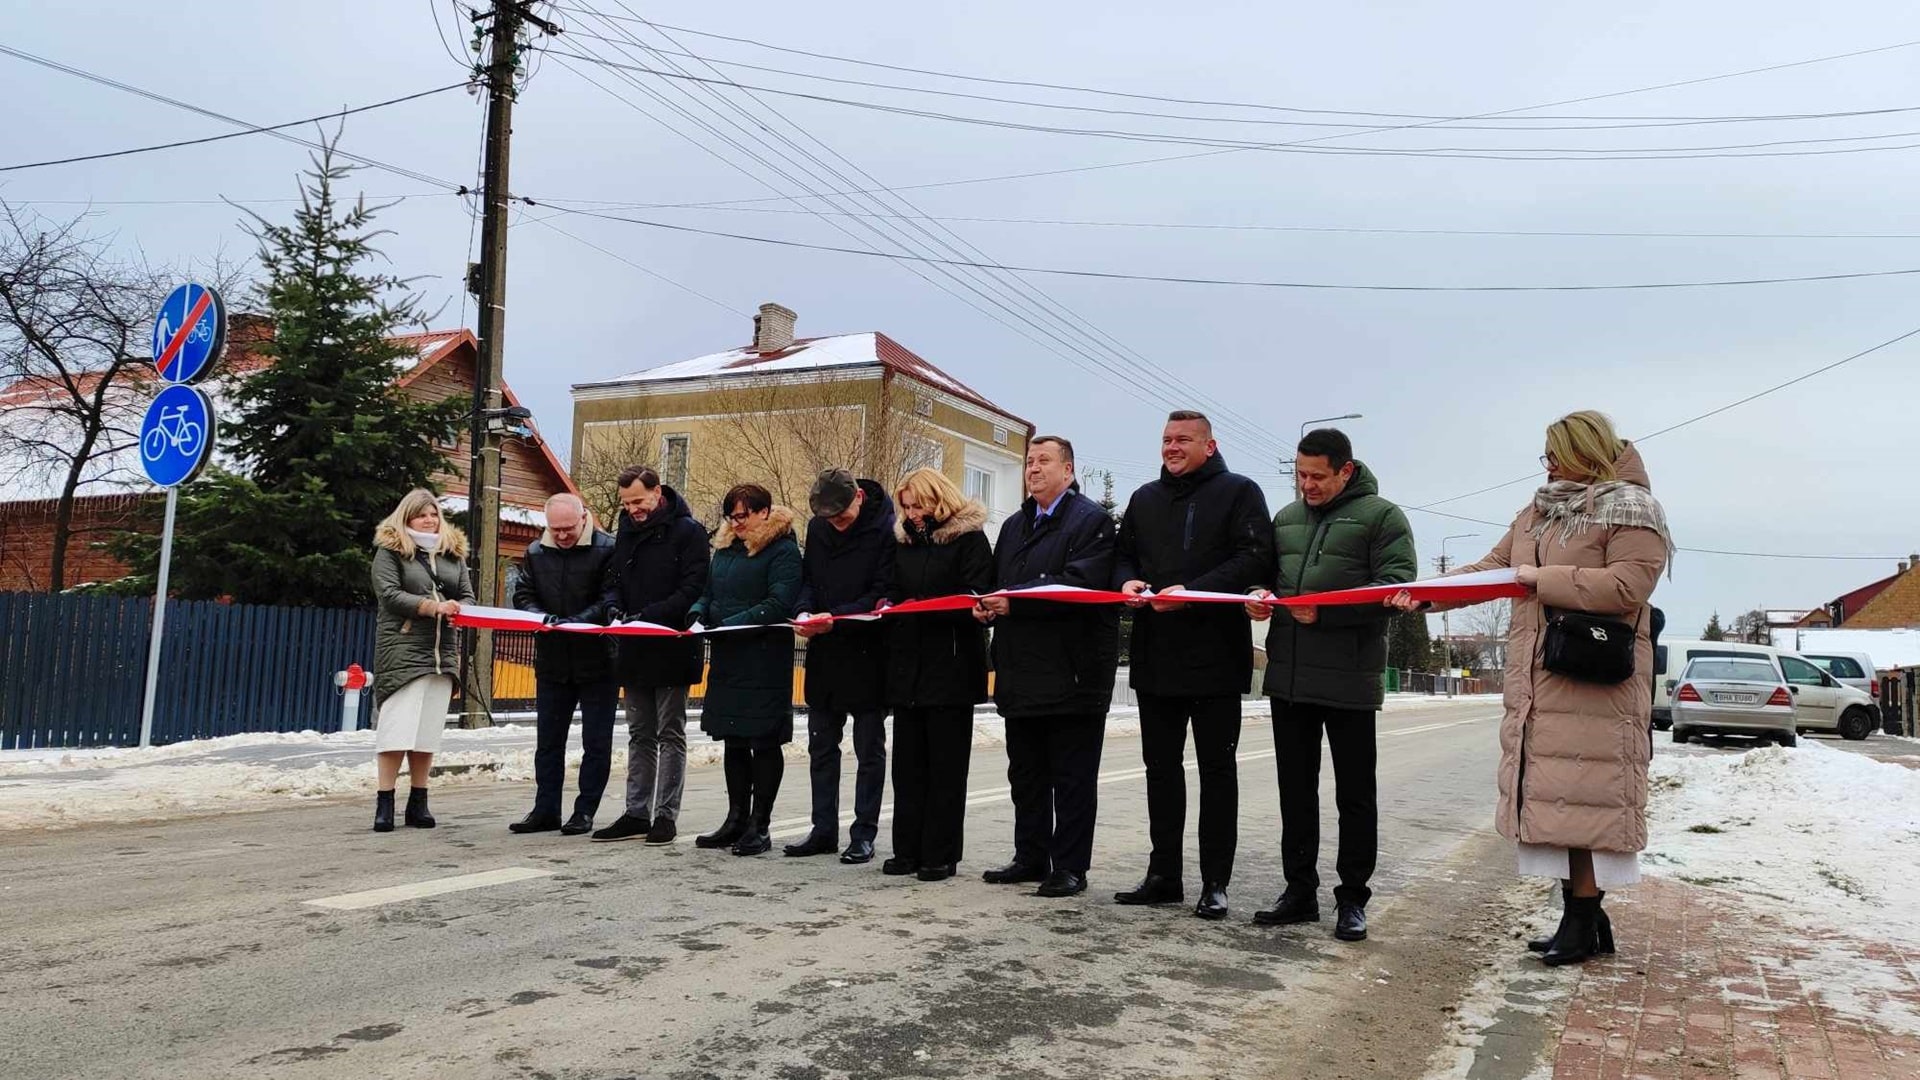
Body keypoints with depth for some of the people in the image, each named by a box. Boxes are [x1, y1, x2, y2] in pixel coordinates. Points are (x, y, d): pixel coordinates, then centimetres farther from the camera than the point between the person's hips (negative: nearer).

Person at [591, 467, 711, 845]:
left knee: (670, 734, 2)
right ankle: (636, 814, 18)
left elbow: (693, 589, -17)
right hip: (635, 648, 7)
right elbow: (613, 580, 15)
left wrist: (648, 616, -25)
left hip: (672, 648, -7)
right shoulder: (626, 530, 11)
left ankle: (666, 815, 8)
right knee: (640, 735, 12)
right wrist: (615, 609, -7)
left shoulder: (688, 531, -10)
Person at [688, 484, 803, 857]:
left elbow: (779, 603, -19)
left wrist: (730, 624, -23)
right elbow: (708, 593, 20)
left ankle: (759, 825, 7)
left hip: (765, 662, -8)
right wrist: (697, 614, -2)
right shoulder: (725, 549, 16)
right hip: (727, 661, 8)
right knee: (733, 742, 13)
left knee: (764, 742, 0)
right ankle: (736, 819, 22)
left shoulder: (783, 550, -8)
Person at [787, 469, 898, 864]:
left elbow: (883, 595, -16)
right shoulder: (818, 527, 5)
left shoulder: (885, 530, -14)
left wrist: (835, 618, -25)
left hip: (867, 656, -6)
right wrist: (804, 611, -11)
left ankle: (863, 834, 14)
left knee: (870, 750, 5)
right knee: (821, 747, 12)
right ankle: (824, 830, 22)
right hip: (825, 654, 6)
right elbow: (807, 578, 10)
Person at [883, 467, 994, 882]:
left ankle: (941, 855, 7)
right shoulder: (905, 541, 15)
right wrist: (887, 607, -1)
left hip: (952, 666, -6)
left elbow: (975, 599, -12)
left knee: (945, 764, 1)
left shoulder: (969, 537, -4)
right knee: (907, 762, 8)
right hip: (908, 665, 6)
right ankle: (908, 850, 15)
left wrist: (924, 610, -18)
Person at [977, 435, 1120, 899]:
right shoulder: (1013, 526, 20)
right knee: (1025, 774, 14)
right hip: (1022, 673, 8)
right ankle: (1030, 857, 24)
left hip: (1073, 673, -7)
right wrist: (986, 607, -2)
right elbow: (998, 585, 22)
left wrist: (1014, 601, -20)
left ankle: (1070, 867, 8)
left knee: (1072, 777, 0)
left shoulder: (1092, 521, -6)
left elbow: (1080, 584, -19)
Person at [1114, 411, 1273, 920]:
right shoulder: (1145, 498, 17)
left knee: (1217, 769, 3)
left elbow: (1254, 558, -13)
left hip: (1215, 655, -6)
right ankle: (1163, 876, 20)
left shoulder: (1239, 492, -1)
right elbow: (1122, 554, 19)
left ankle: (1215, 883, 10)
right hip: (1154, 656, 6)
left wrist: (1191, 592, -22)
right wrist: (1126, 581, -5)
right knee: (1160, 767, 10)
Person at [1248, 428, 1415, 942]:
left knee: (1355, 795, 5)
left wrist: (1326, 611, -21)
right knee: (1295, 789, 11)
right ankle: (1300, 891, 21)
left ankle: (1352, 899, 15)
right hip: (1288, 673, 6)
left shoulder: (1381, 516, -3)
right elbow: (1265, 572, 22)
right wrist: (1258, 596, -3)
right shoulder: (1286, 518, 15)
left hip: (1349, 678, -5)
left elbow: (1396, 587, -12)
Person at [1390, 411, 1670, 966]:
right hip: (1537, 683, 8)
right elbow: (1491, 568, 18)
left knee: (1582, 797, -7)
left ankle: (1584, 921, 1)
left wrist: (1544, 579, -12)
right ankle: (1580, 916, 16)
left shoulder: (1632, 511, -3)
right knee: (1556, 796, 8)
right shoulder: (1538, 512, 20)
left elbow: (1625, 586, -16)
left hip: (1595, 684, -7)